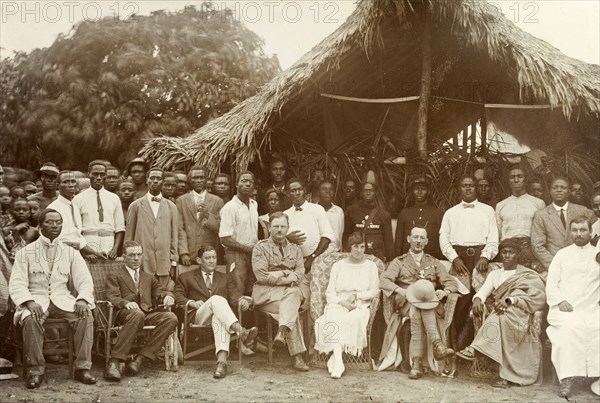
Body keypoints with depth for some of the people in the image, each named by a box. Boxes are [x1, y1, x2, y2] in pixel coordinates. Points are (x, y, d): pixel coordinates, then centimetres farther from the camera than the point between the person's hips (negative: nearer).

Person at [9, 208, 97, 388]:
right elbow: (17, 284, -2)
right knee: (31, 319, -36)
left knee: (86, 316, -27)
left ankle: (82, 368, -21)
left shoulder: (70, 253, 12)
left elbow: (85, 281, 6)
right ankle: (35, 370, -22)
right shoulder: (25, 252, 6)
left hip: (63, 300, 2)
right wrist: (30, 302, -22)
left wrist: (82, 299, -17)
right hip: (36, 299, -2)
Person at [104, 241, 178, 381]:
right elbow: (112, 297, 1)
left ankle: (140, 358, -29)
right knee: (137, 314, -41)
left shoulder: (149, 277, 32)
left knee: (171, 318, -27)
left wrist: (167, 296, -6)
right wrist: (126, 303, -22)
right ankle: (114, 361, -41)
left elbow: (161, 291, 20)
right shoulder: (114, 276, 17)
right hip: (125, 313, -4)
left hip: (149, 314, 4)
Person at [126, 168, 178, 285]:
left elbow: (174, 235, 12)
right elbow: (129, 235, 8)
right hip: (142, 262, -1)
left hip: (164, 263, 1)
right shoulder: (135, 206, 7)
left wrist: (173, 262, 7)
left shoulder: (171, 207, 12)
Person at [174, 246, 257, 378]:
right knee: (216, 299, -34)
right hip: (199, 317, -1)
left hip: (220, 315, 1)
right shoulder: (186, 277, 23)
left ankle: (222, 361, -57)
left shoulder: (226, 278, 28)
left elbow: (234, 294, 11)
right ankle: (241, 331, -56)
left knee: (219, 318, -39)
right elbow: (178, 296, 9)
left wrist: (242, 300, -14)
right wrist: (191, 302, -12)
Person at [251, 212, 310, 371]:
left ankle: (282, 331, -50)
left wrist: (278, 275, -13)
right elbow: (261, 276, -7)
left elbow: (300, 273, 5)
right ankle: (297, 357, -37)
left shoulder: (295, 249, 19)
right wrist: (287, 276, -8)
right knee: (292, 310, -31)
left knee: (294, 293, -36)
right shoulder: (260, 247, 6)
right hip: (266, 292, -3)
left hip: (290, 291, 3)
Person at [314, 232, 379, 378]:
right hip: (338, 304, 1)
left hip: (360, 306, 0)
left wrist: (356, 295, -9)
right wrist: (342, 302, -11)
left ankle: (334, 359, -30)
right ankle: (338, 363, -41)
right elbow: (330, 292, 8)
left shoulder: (370, 266, 15)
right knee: (335, 319, -33)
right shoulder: (338, 266, 15)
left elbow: (374, 290, 7)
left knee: (355, 319, -35)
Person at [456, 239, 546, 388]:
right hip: (497, 316, 3)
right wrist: (477, 298, -20)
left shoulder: (529, 275, 9)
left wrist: (510, 300, -22)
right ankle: (506, 374, -30)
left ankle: (474, 349, -40)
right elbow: (484, 290, 7)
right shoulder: (494, 274, 23)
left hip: (520, 317, -3)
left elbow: (539, 297, -8)